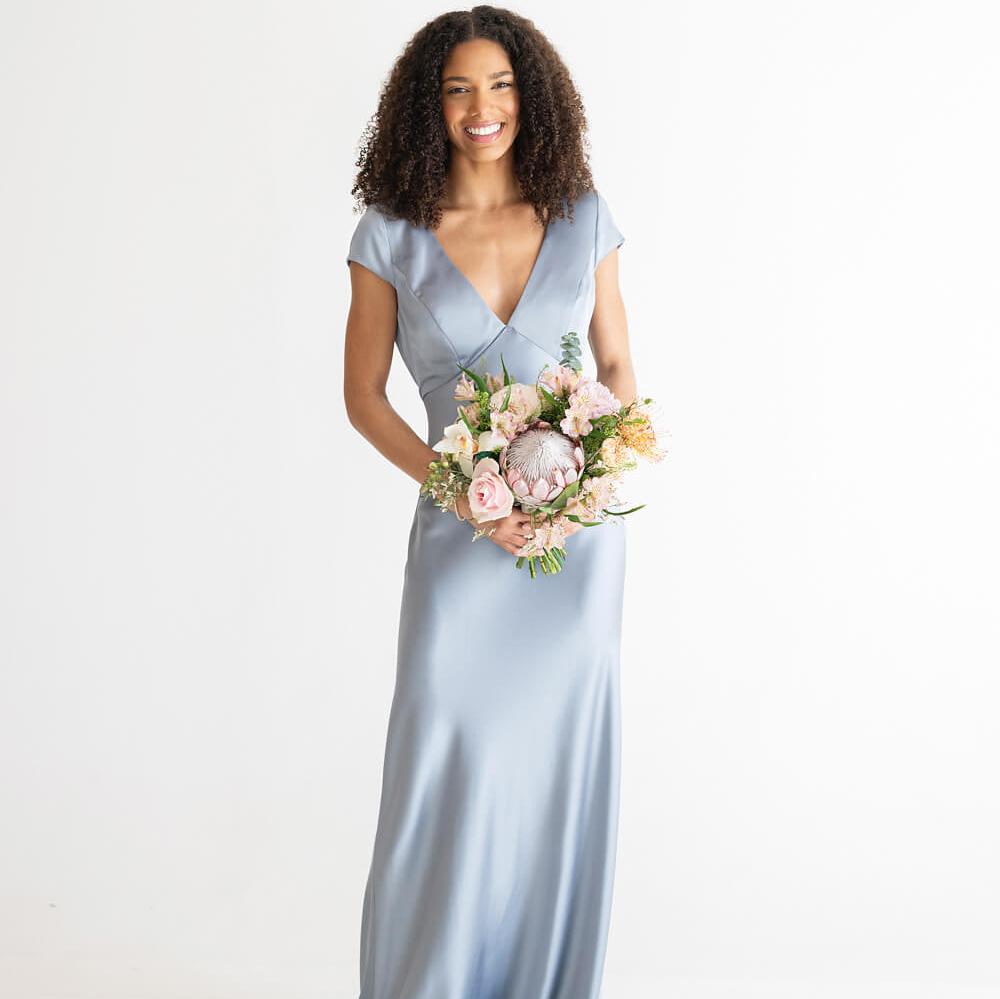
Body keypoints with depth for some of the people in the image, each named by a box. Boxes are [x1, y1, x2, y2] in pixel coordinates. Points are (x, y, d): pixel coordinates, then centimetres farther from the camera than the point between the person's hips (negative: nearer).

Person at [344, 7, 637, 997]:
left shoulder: (583, 217, 4)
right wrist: (457, 486, -12)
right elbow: (362, 394, 1)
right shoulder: (391, 234, -2)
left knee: (564, 763, 7)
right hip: (463, 538, -2)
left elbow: (617, 365, 10)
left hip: (580, 527, 2)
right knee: (448, 774, -2)